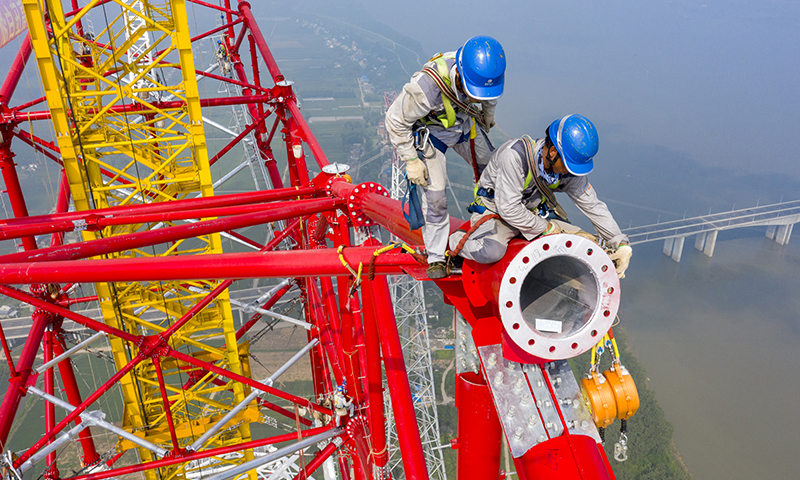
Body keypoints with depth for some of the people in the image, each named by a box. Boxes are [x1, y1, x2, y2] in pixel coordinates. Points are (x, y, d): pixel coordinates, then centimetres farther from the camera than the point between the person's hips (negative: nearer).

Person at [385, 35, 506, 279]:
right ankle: (436, 257, 13)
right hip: (430, 133, -5)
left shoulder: (487, 71, -28)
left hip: (465, 125, 5)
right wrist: (411, 161, -21)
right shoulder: (427, 86, -44)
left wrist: (488, 120, 17)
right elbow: (396, 121, -26)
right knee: (435, 196, -7)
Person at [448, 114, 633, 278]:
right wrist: (546, 228, -22)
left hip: (535, 211, 6)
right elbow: (508, 208, -31)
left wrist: (621, 243, -8)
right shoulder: (514, 154, -33)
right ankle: (454, 240, -3)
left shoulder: (570, 167, -13)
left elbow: (592, 206, -4)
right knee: (490, 252, -34)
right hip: (496, 210, -5)